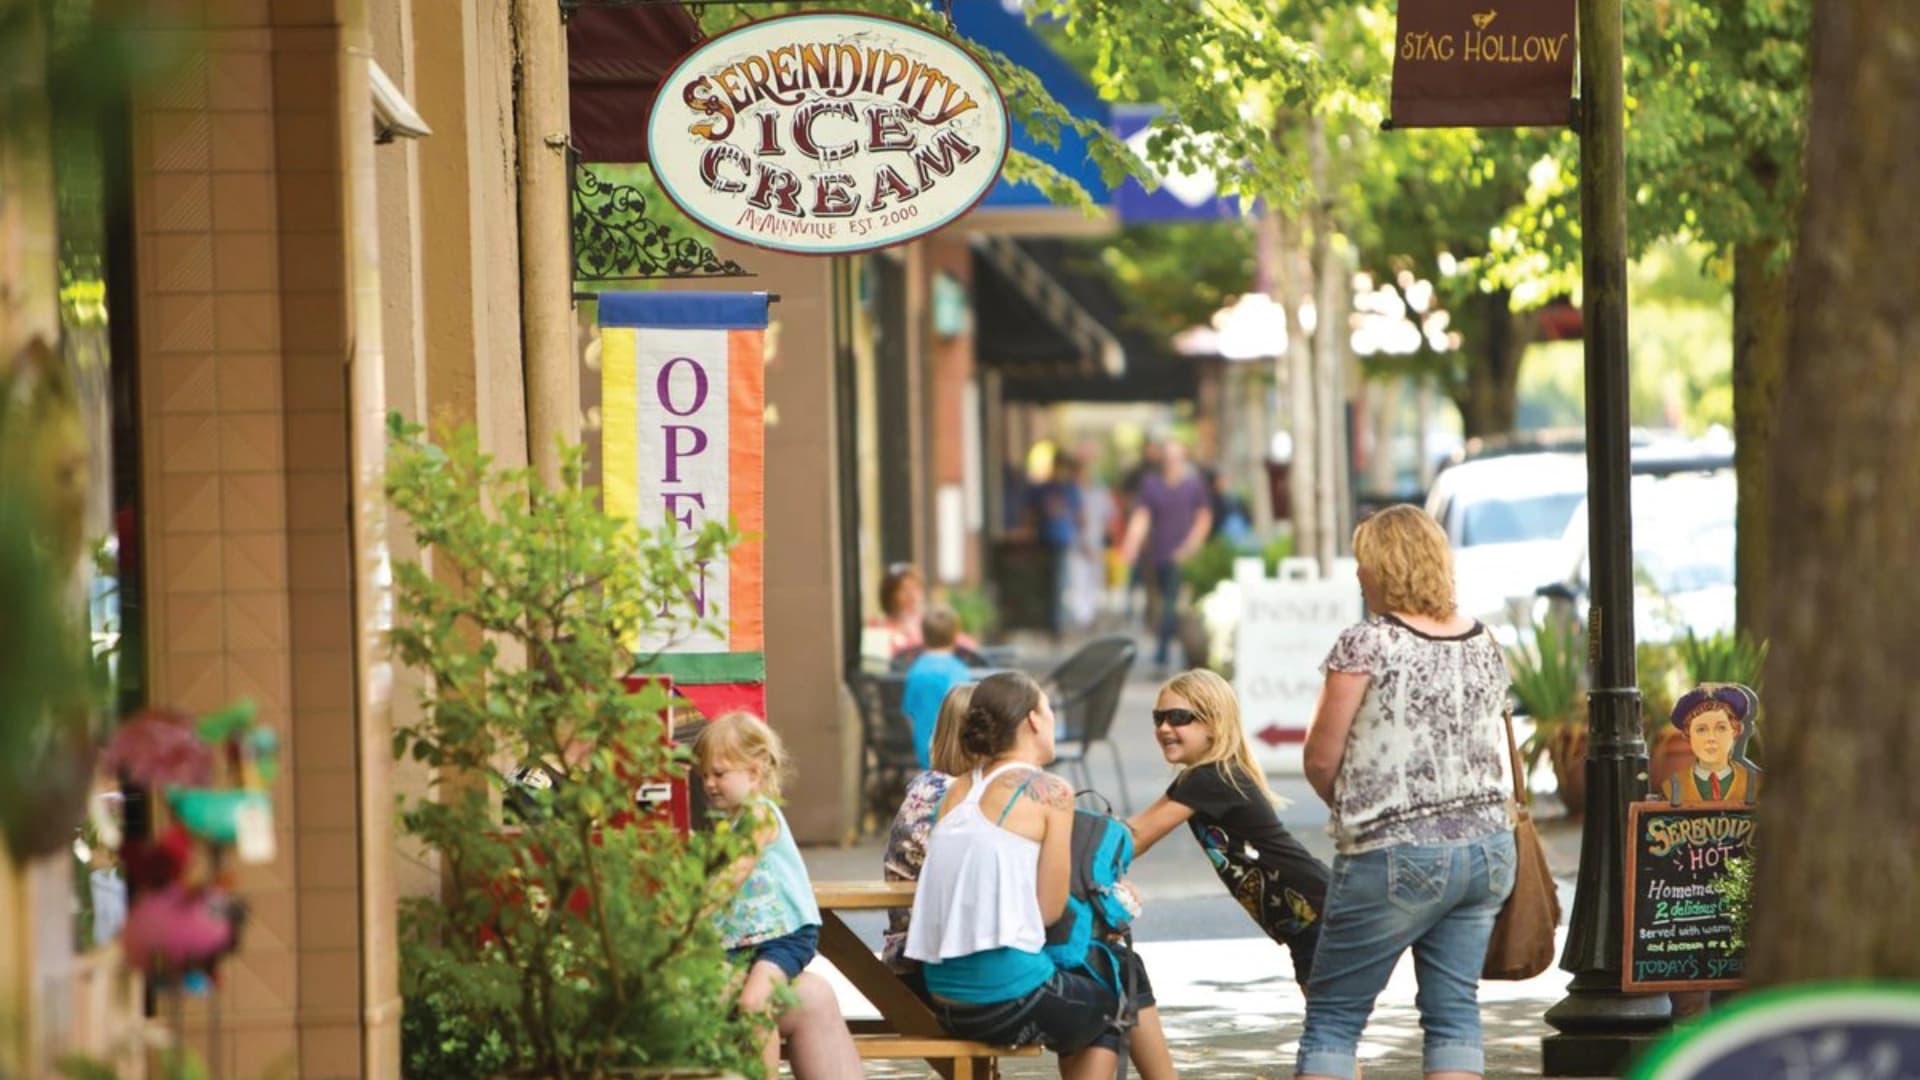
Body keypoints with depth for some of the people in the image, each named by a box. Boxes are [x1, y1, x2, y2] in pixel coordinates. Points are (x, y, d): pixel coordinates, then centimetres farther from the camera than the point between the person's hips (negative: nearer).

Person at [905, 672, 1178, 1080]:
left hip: (944, 1000, 7)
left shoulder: (959, 790, 11)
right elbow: (1049, 908, -9)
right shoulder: (1051, 792, -8)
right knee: (1127, 976, 24)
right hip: (1009, 999, -7)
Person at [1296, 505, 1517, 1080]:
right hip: (1487, 845, 6)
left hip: (1396, 858, -6)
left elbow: (1320, 759, -8)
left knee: (1333, 1015, 3)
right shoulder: (1484, 644, 7)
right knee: (1455, 1010, 8)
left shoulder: (1366, 645, -12)